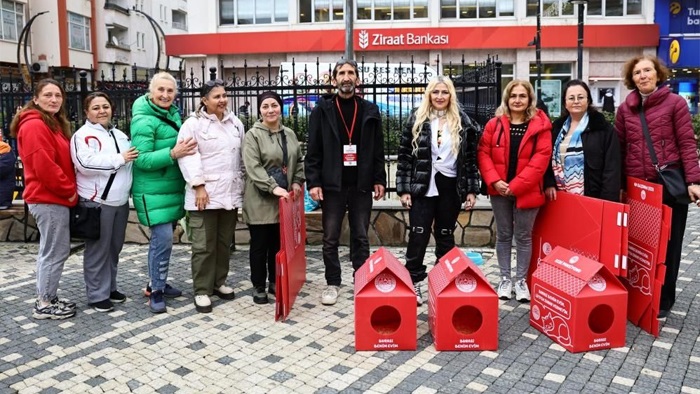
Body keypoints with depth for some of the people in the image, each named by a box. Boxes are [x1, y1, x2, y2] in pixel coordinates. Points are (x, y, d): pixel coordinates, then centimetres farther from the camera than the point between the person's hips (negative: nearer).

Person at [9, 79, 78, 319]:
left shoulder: (53, 124, 17)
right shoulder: (35, 126, -15)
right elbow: (44, 166, -22)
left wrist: (69, 189, 9)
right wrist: (69, 189, -14)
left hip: (53, 197, 10)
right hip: (49, 199, -10)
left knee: (51, 251, 16)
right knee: (56, 252, -4)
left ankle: (46, 299, 26)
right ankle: (45, 305, 6)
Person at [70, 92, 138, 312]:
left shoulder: (120, 135, 17)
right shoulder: (83, 135, -7)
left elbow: (131, 159, 31)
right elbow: (86, 163, -23)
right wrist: (119, 159, -19)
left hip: (120, 201, 7)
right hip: (97, 202, -7)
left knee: (114, 248, 14)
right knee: (98, 250, -1)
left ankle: (110, 287, 27)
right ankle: (97, 295, 9)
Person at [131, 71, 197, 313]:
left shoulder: (174, 114, 9)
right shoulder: (144, 120, -15)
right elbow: (141, 159, -21)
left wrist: (183, 150, 2)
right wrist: (173, 154, -31)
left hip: (173, 187, 8)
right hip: (154, 191, -8)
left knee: (163, 238, 15)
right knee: (163, 239, -10)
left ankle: (157, 283, 28)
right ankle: (156, 291, 5)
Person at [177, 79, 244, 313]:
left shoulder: (235, 123, 13)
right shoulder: (193, 124, -6)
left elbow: (242, 156, 18)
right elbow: (188, 158, -12)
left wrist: (242, 184, 16)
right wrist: (199, 186, -17)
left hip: (230, 193, 6)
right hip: (205, 194, -6)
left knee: (224, 243, 14)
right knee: (204, 246, -1)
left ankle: (219, 282, 28)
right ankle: (202, 291, 9)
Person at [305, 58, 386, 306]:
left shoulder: (370, 110, 7)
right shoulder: (322, 110, 2)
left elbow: (378, 149, 8)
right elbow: (313, 150, -1)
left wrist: (379, 179, 2)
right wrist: (313, 182, -9)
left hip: (361, 185, 1)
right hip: (332, 185, -1)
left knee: (361, 237, 9)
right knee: (330, 239, 6)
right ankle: (332, 284, 19)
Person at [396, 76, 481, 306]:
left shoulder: (463, 122, 5)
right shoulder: (417, 120, 2)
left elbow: (471, 157, 6)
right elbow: (405, 155, 0)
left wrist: (471, 190, 1)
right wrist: (403, 188, -6)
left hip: (450, 187, 1)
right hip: (423, 186, -1)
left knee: (446, 236, 11)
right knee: (418, 235, -2)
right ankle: (413, 282, 9)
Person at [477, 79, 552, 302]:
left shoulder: (540, 125, -2)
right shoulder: (494, 124, 3)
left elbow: (541, 158, -10)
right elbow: (483, 153, 0)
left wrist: (516, 185, -15)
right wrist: (494, 181, -14)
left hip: (526, 191, -2)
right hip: (499, 191, 2)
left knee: (523, 236, 8)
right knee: (503, 235, 11)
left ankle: (521, 280, 21)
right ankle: (505, 279, 22)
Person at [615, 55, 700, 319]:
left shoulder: (675, 103, -2)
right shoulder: (624, 108, 8)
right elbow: (619, 148, 10)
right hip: (636, 187, 3)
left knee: (668, 243, 7)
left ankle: (663, 299, 21)